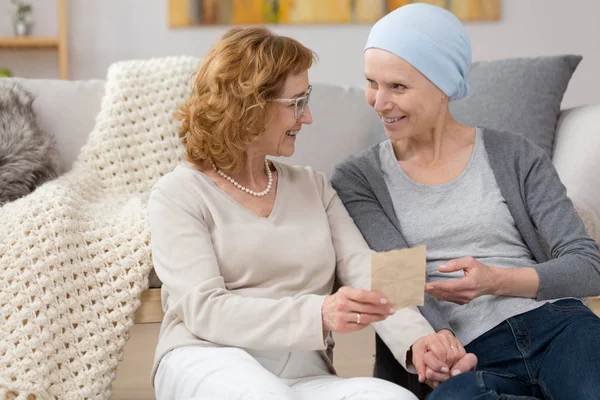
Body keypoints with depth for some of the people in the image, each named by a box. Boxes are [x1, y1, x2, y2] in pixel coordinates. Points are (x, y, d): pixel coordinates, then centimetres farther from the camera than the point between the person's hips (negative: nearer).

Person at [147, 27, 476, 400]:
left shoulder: (314, 186, 17)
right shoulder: (179, 194, 1)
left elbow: (365, 272, 3)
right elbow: (205, 309, -12)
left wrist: (416, 339, -18)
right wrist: (318, 315, -27)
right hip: (206, 364, -4)